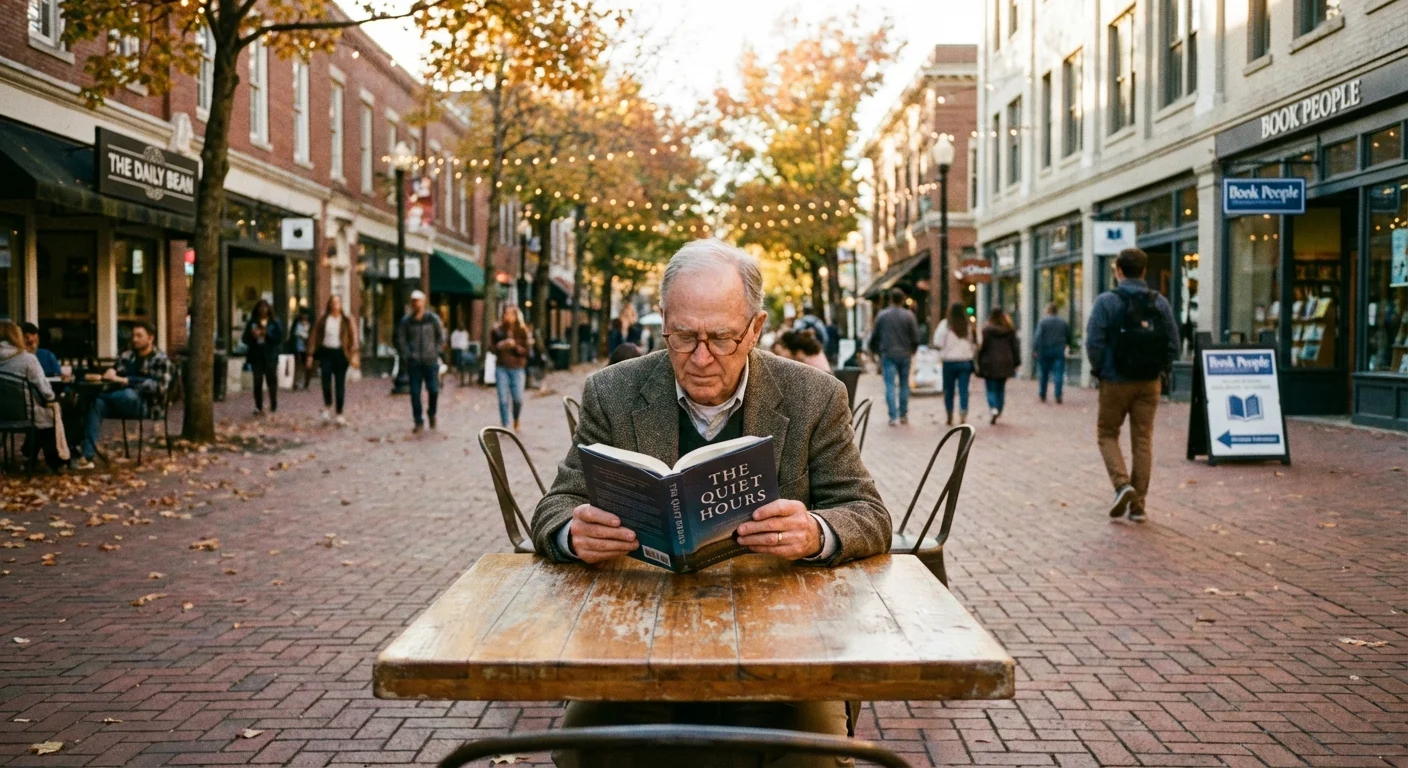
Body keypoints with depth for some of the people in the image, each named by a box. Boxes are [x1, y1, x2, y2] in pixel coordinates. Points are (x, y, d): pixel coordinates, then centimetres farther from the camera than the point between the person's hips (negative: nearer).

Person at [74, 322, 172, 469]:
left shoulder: (161, 360, -3)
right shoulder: (126, 356, 14)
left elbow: (159, 387, -19)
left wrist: (124, 380, -25)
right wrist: (111, 375, -15)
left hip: (148, 405, -5)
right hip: (123, 402, 6)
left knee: (129, 394, -38)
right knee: (97, 403, -26)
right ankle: (87, 456, -34)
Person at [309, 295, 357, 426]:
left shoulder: (347, 321, 3)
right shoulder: (323, 320, 6)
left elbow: (354, 337, -2)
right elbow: (315, 336, 7)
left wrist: (354, 354, -14)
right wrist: (311, 355, 3)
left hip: (340, 353, 0)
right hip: (326, 352, 1)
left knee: (340, 385, 1)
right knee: (326, 383, -9)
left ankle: (340, 414, 9)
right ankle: (327, 406, 18)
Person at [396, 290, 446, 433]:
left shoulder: (433, 319, 3)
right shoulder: (406, 321, 4)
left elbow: (441, 338, 10)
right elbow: (400, 340, 8)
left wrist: (435, 353, 2)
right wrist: (406, 357, 1)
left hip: (430, 362, -1)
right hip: (414, 363, 1)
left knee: (434, 390, -5)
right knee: (415, 393, 0)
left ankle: (432, 413, 23)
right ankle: (418, 422, 10)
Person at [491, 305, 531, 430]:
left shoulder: (523, 331, 0)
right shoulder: (497, 330, 3)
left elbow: (528, 351, -1)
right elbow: (491, 348, 9)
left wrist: (515, 346, -17)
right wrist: (500, 346, -11)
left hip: (517, 369, 0)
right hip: (501, 368, 1)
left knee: (518, 399, -1)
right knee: (503, 399, -4)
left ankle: (516, 422, 26)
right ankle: (504, 427, 5)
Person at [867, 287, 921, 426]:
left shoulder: (882, 315, 0)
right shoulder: (909, 315, -2)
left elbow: (874, 336, 5)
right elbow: (916, 337, -1)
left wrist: (876, 351, 21)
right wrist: (913, 351, 17)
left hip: (888, 355, -1)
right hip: (904, 355, 1)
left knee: (890, 385, -1)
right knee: (904, 385, 12)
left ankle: (893, 416, -8)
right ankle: (904, 415, 15)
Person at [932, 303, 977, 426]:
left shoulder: (945, 324, -7)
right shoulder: (969, 326, 1)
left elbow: (938, 344, -10)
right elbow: (974, 344, 2)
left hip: (949, 362, -1)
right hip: (965, 361, 1)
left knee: (949, 390, 10)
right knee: (963, 390, 1)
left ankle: (950, 418, 17)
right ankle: (963, 417, -10)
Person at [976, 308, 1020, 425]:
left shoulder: (987, 330, -9)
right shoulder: (1010, 330, 3)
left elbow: (983, 347, -9)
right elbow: (1015, 347, 6)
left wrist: (979, 363, -1)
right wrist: (1016, 363, 13)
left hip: (990, 364, -4)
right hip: (1005, 364, 4)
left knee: (991, 388, 0)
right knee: (1001, 389, 14)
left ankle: (993, 408, -21)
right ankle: (998, 411, 17)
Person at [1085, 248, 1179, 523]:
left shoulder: (1107, 301, -9)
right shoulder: (1160, 303, 2)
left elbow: (1094, 343, -13)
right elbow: (1173, 345, 0)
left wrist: (1100, 370, 3)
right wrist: (1157, 370, 12)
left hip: (1115, 383, -3)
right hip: (1149, 384, 3)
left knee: (1107, 434, 14)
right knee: (1143, 440, 9)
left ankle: (1122, 483, -8)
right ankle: (1138, 505, 11)